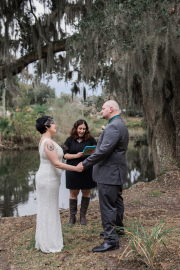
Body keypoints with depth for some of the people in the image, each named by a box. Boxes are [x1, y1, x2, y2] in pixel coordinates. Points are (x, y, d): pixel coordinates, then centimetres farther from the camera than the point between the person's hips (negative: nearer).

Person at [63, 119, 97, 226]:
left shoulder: (90, 139, 3)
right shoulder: (70, 140, 3)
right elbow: (65, 155, -1)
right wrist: (76, 155, -17)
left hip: (87, 171, 1)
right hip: (73, 171, 0)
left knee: (86, 193, 9)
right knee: (73, 193, 7)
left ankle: (83, 215, 24)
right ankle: (72, 216, 20)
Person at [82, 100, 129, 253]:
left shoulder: (113, 127, -21)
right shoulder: (120, 125, 14)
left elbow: (104, 150, -26)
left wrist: (85, 164, -19)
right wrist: (96, 150, 13)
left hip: (109, 173, -11)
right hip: (115, 171, 11)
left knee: (107, 206, -4)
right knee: (116, 201, 22)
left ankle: (111, 239, 4)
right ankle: (117, 228, 38)